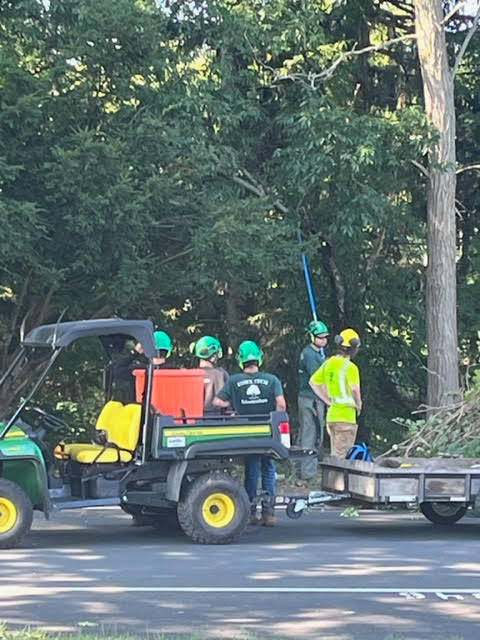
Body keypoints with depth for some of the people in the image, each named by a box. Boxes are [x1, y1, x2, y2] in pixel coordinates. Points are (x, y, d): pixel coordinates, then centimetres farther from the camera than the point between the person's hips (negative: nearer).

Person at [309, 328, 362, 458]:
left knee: (335, 455, 16)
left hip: (331, 414, 8)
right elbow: (354, 389, -29)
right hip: (346, 415, -8)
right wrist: (358, 404, -10)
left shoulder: (328, 363, 8)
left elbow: (313, 382, 16)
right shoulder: (350, 367, -15)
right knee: (340, 457, -4)